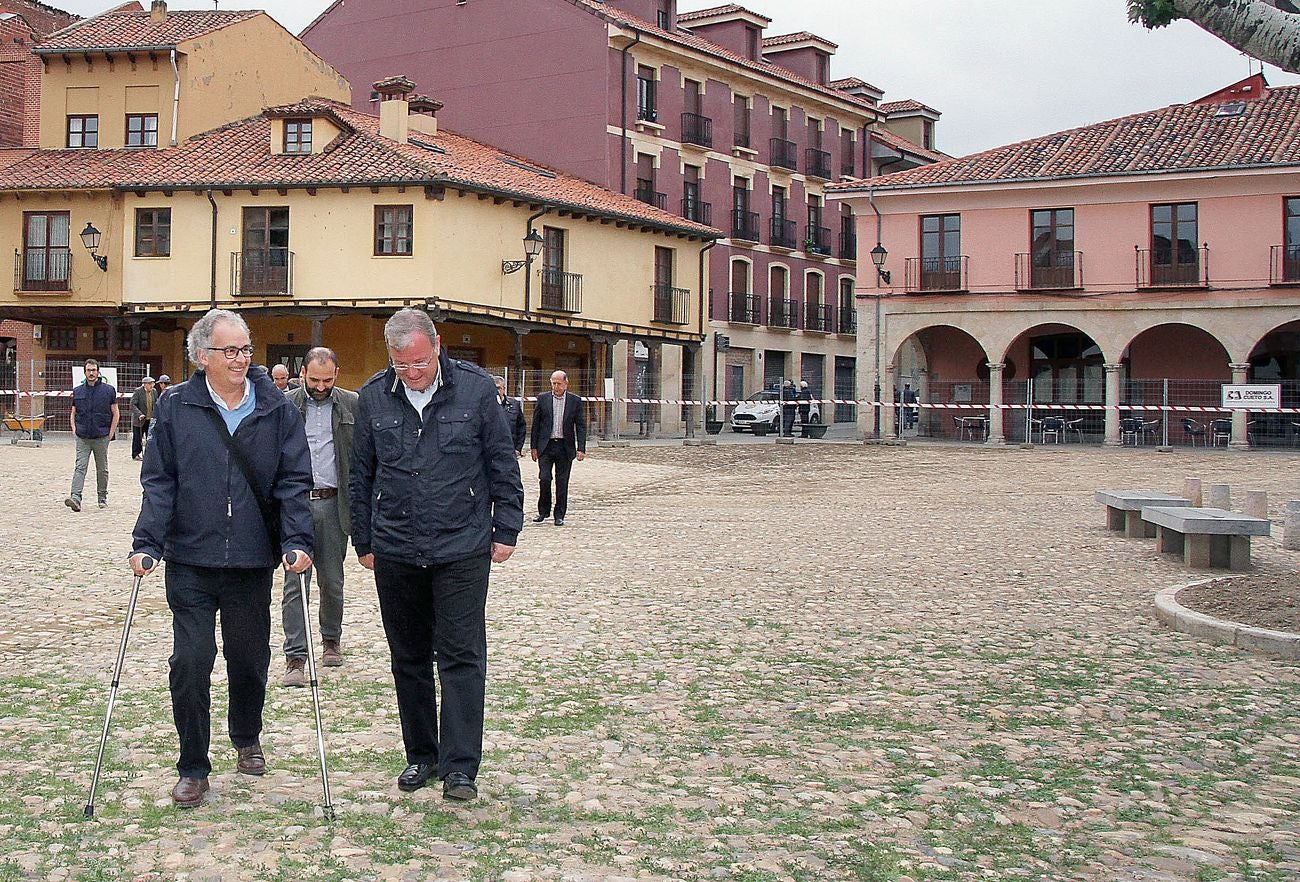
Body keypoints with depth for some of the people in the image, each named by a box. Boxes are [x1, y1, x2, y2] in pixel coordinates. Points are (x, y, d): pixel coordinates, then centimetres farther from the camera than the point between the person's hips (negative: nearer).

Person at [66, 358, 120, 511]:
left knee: (102, 469, 8)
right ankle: (75, 498, -21)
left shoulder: (108, 390, 2)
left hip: (102, 437, -1)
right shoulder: (77, 391, 9)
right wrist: (74, 429, 3)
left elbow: (115, 413, 5)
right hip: (82, 438, 1)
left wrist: (111, 433, -3)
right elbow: (73, 413, 17)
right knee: (80, 467, -11)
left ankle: (103, 497, 20)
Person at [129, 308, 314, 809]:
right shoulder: (175, 408, 1)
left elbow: (293, 481, 1)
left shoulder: (276, 410, 2)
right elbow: (159, 482, 0)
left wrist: (297, 540, -12)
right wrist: (147, 543, -10)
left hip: (252, 561, 1)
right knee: (191, 661, -4)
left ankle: (247, 740, 40)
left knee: (250, 658, 14)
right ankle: (193, 768, 11)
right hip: (190, 561, -1)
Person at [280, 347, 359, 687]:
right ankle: (295, 658, -4)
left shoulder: (352, 405, 5)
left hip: (333, 504, 1)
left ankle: (331, 639, 32)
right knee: (295, 582, -5)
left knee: (332, 580, 11)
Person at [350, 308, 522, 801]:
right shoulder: (374, 397, 3)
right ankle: (420, 755, 24)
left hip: (462, 550, -3)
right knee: (408, 660, 11)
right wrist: (364, 540, 12)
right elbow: (361, 475, 11)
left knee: (461, 658, -3)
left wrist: (506, 530, 0)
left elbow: (502, 463, 2)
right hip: (394, 552, 3)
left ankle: (459, 766, 2)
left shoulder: (475, 388, -4)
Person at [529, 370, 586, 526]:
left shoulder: (575, 401, 3)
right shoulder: (543, 399, 4)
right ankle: (543, 511, 11)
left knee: (562, 482, 4)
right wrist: (533, 447, 4)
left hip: (565, 448, 0)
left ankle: (559, 515, 13)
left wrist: (581, 449, -6)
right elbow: (536, 424, 7)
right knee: (544, 479, -7)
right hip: (546, 446, 0)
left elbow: (581, 426, 2)